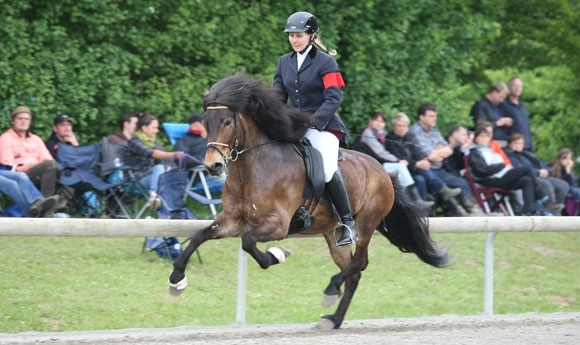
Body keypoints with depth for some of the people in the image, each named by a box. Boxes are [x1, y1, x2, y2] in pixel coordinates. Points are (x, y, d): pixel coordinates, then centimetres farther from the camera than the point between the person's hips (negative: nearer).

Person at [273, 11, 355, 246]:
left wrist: (313, 121, -25)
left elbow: (334, 98, -14)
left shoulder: (326, 62, -6)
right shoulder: (284, 62, 11)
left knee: (328, 169, -28)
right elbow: (278, 98, 12)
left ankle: (348, 224, -17)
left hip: (324, 125, -7)